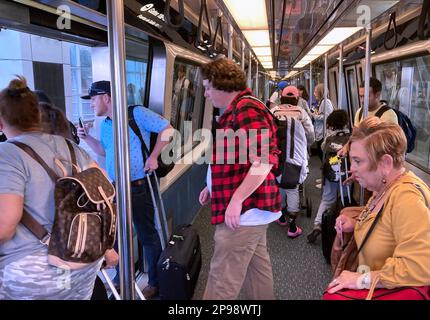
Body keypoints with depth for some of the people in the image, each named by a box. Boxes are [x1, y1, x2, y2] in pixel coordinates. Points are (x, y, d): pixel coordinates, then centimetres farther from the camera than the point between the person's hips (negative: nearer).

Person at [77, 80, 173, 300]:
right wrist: (86, 137, 10)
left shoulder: (136, 113, -11)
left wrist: (153, 156, -13)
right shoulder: (105, 124, 12)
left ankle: (155, 283, 21)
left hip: (138, 187, -7)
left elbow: (166, 129, -10)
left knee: (147, 235, 4)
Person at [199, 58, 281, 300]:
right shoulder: (237, 110, 16)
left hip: (245, 208, -10)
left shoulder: (247, 109, -17)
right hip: (249, 207, 10)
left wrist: (236, 199, -26)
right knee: (257, 267, 19)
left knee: (223, 278, -2)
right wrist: (214, 187, 19)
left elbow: (264, 162, -25)